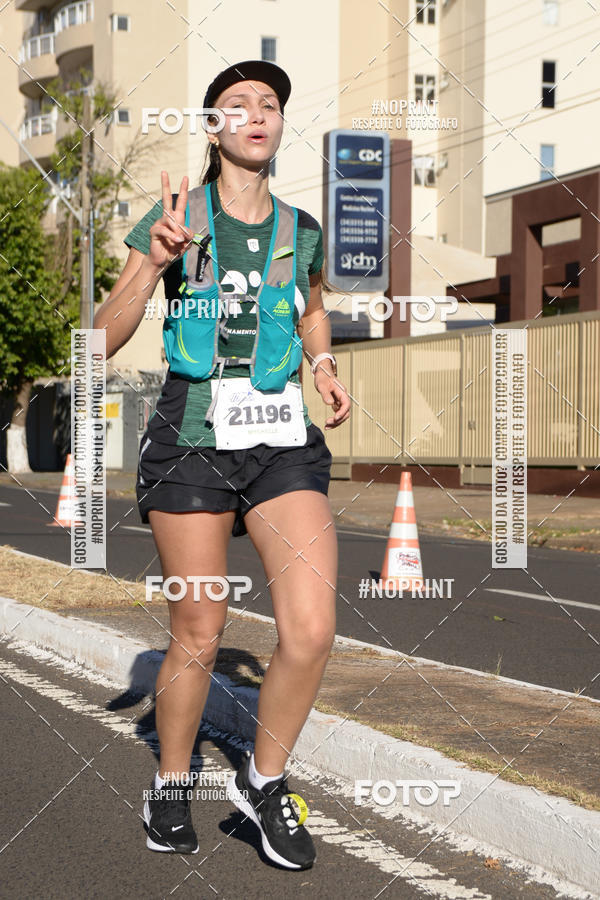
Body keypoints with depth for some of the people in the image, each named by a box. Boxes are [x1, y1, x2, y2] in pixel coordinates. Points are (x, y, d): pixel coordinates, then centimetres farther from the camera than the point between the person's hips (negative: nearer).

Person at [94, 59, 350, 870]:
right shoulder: (176, 219, 0)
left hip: (283, 442, 3)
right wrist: (157, 262, -20)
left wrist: (325, 366, 11)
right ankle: (171, 785, 28)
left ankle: (263, 780, 13)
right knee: (198, 636, 3)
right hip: (193, 436, -2)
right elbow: (105, 340, -5)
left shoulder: (302, 230, 9)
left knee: (312, 632, -11)